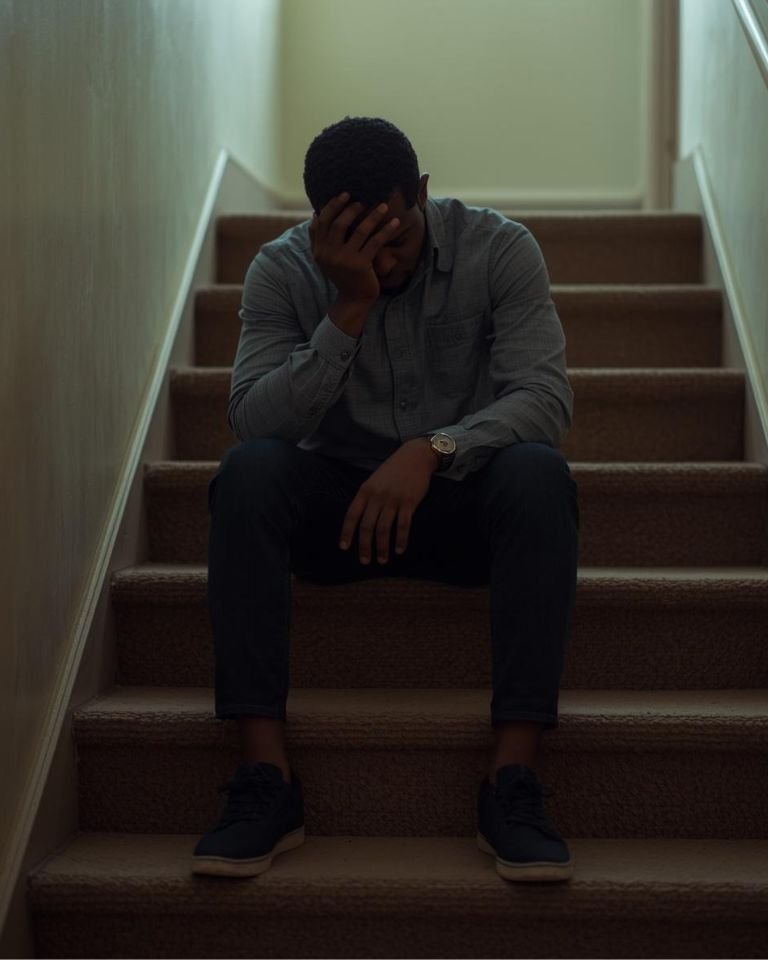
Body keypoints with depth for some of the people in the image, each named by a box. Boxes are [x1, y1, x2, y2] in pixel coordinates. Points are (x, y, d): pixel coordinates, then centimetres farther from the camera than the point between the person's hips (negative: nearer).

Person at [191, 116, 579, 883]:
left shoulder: (498, 248, -9)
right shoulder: (283, 271, -7)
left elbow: (546, 396, -19)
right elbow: (252, 420, -19)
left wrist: (433, 449, -36)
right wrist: (348, 308, -29)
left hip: (462, 495, 0)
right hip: (337, 503, 1)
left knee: (539, 474, -33)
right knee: (248, 470, -30)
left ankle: (511, 782, -33)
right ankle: (265, 778, -31)